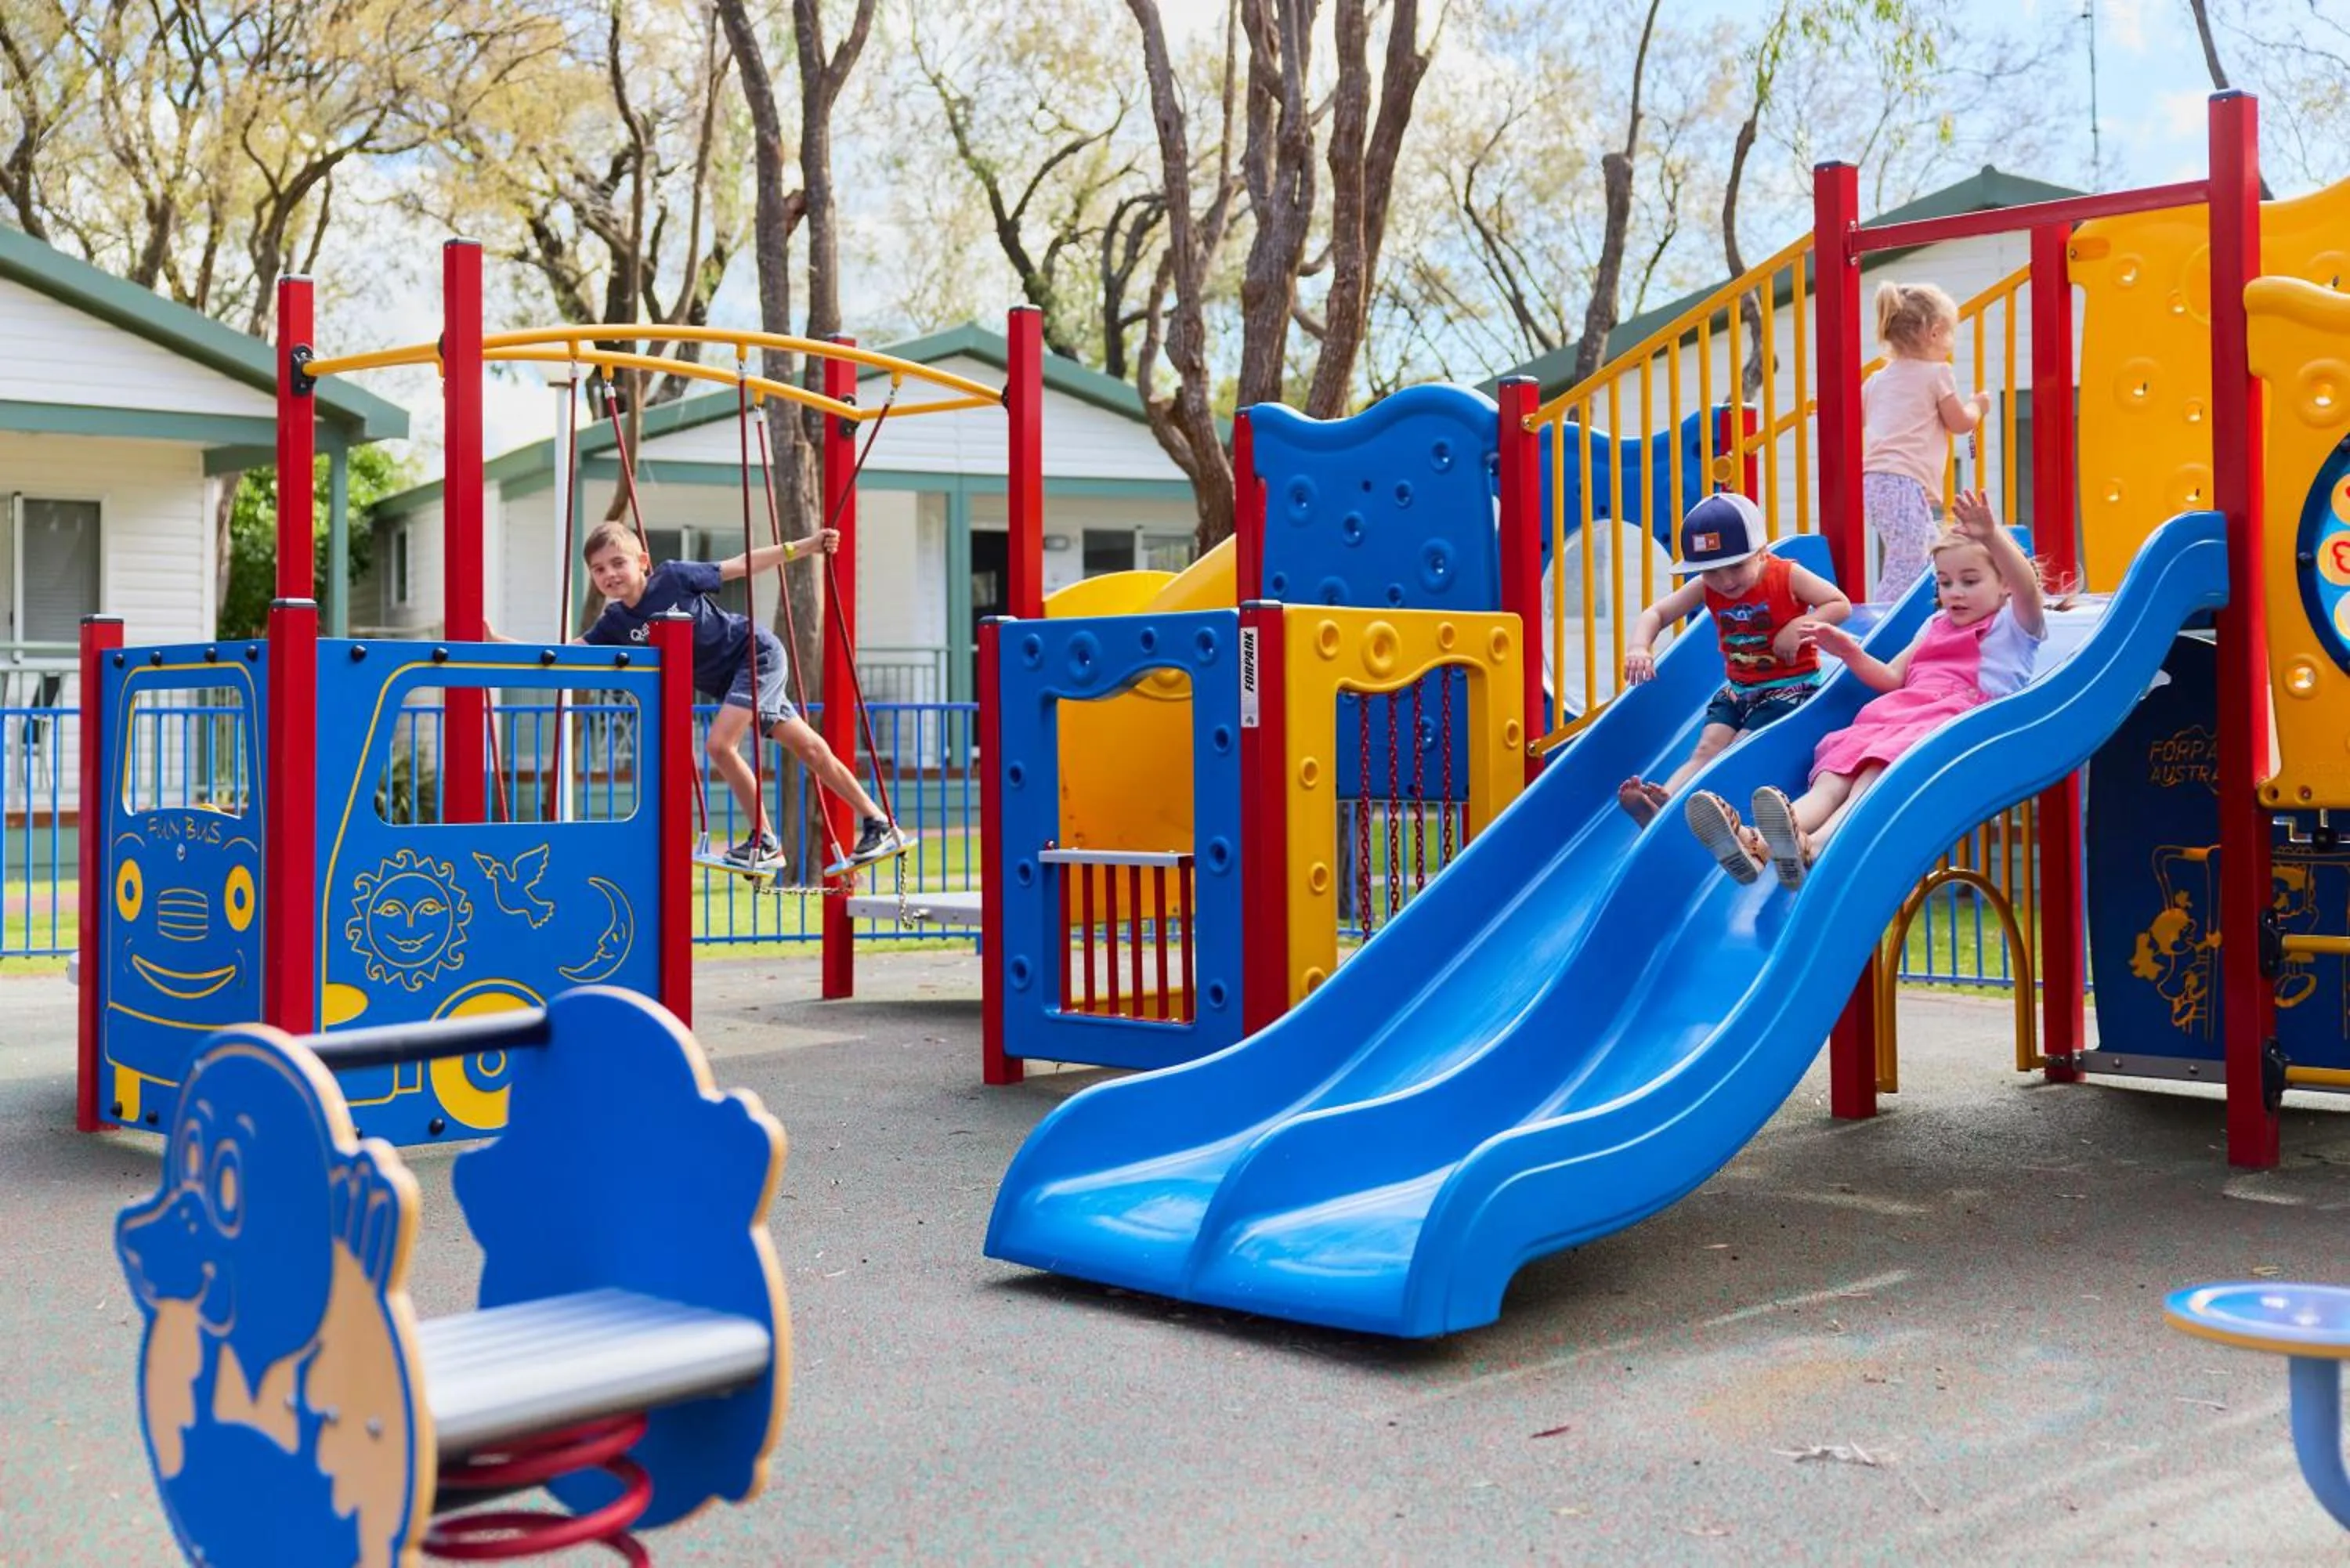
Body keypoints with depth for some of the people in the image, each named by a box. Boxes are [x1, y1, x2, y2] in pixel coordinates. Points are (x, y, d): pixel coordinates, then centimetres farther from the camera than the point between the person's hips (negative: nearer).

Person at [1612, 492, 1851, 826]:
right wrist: (1639, 647, -25)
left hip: (1789, 687, -4)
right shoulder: (1705, 588, -2)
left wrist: (1799, 626, -27)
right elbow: (1656, 614, -3)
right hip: (1736, 689, 5)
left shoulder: (1788, 576, -12)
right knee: (1707, 749, -18)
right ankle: (1662, 803, -42)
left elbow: (1841, 605, -11)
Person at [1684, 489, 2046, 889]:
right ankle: (1757, 844, -50)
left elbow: (2028, 587, -8)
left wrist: (1993, 538, -26)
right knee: (1833, 776, -24)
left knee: (1876, 774, -35)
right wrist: (1852, 654, 15)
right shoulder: (1936, 626, 35)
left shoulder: (2014, 625, 14)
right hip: (1895, 715, 6)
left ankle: (1811, 847, -62)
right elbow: (1891, 678, 35)